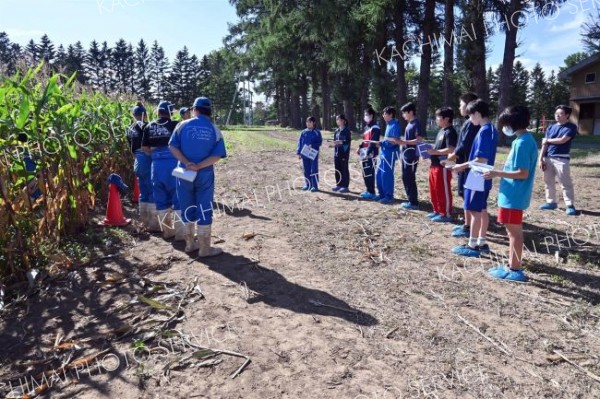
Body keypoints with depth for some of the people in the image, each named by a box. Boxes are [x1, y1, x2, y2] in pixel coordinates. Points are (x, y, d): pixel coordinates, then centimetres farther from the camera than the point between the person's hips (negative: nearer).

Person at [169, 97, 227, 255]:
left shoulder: (183, 125, 0)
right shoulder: (215, 130, 1)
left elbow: (173, 147, -8)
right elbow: (217, 156, -10)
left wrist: (187, 163, -14)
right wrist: (198, 166, -14)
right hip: (205, 174, -1)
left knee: (187, 208, 13)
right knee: (204, 210, 5)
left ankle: (190, 243, 24)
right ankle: (204, 248, 9)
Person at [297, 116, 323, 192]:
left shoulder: (317, 132, -1)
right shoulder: (303, 132, 8)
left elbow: (319, 142, -4)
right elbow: (300, 142, 10)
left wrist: (313, 145, -21)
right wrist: (298, 152, 5)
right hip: (304, 155, 4)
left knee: (314, 170, -5)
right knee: (306, 171, 10)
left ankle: (315, 186, 1)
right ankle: (308, 185, 22)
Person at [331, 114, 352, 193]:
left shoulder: (347, 130, -6)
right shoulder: (336, 131, 14)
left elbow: (348, 141, -12)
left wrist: (341, 142, -26)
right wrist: (334, 143, -1)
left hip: (344, 153, -7)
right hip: (337, 153, 7)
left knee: (344, 169, -2)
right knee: (337, 169, 10)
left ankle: (345, 186, 3)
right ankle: (338, 184, 19)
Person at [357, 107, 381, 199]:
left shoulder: (375, 128, -12)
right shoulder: (367, 127, 19)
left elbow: (373, 142, -19)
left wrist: (368, 153, -23)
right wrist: (360, 148, 11)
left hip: (370, 154, -10)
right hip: (365, 153, 10)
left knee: (369, 173, -7)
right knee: (365, 173, 14)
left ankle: (372, 192, -2)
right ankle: (368, 190, 23)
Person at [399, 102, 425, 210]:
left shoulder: (416, 123, -12)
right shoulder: (409, 124, 15)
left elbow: (419, 140, -19)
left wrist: (404, 142, -22)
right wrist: (400, 141, 9)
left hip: (412, 156, -9)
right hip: (406, 155, 9)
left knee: (410, 179, -5)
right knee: (405, 178, 12)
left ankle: (414, 203, 3)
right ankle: (411, 200, 22)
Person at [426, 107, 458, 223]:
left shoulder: (450, 132, -14)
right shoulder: (442, 131, 16)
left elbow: (451, 150, -24)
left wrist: (435, 152, -22)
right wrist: (430, 151, 8)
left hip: (443, 166, -10)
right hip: (435, 165, 10)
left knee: (444, 191, -1)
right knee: (434, 190, 16)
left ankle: (446, 214, 8)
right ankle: (437, 211, 28)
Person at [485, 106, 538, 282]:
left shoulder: (521, 143, -19)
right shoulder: (526, 139, 11)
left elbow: (523, 173, -22)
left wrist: (497, 173, -17)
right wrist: (501, 172, 13)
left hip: (513, 195, -10)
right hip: (515, 194, 10)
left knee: (514, 232, -1)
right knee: (513, 231, 16)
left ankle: (515, 270, 8)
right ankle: (512, 265, 27)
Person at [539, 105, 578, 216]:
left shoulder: (571, 127, -3)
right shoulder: (551, 127, 12)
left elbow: (562, 140, -16)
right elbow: (544, 144, 8)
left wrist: (548, 140, -1)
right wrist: (541, 159, 2)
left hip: (561, 159, -5)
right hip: (548, 158, 6)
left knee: (566, 183, -4)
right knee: (548, 182, 11)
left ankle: (570, 205, 0)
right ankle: (551, 202, 21)